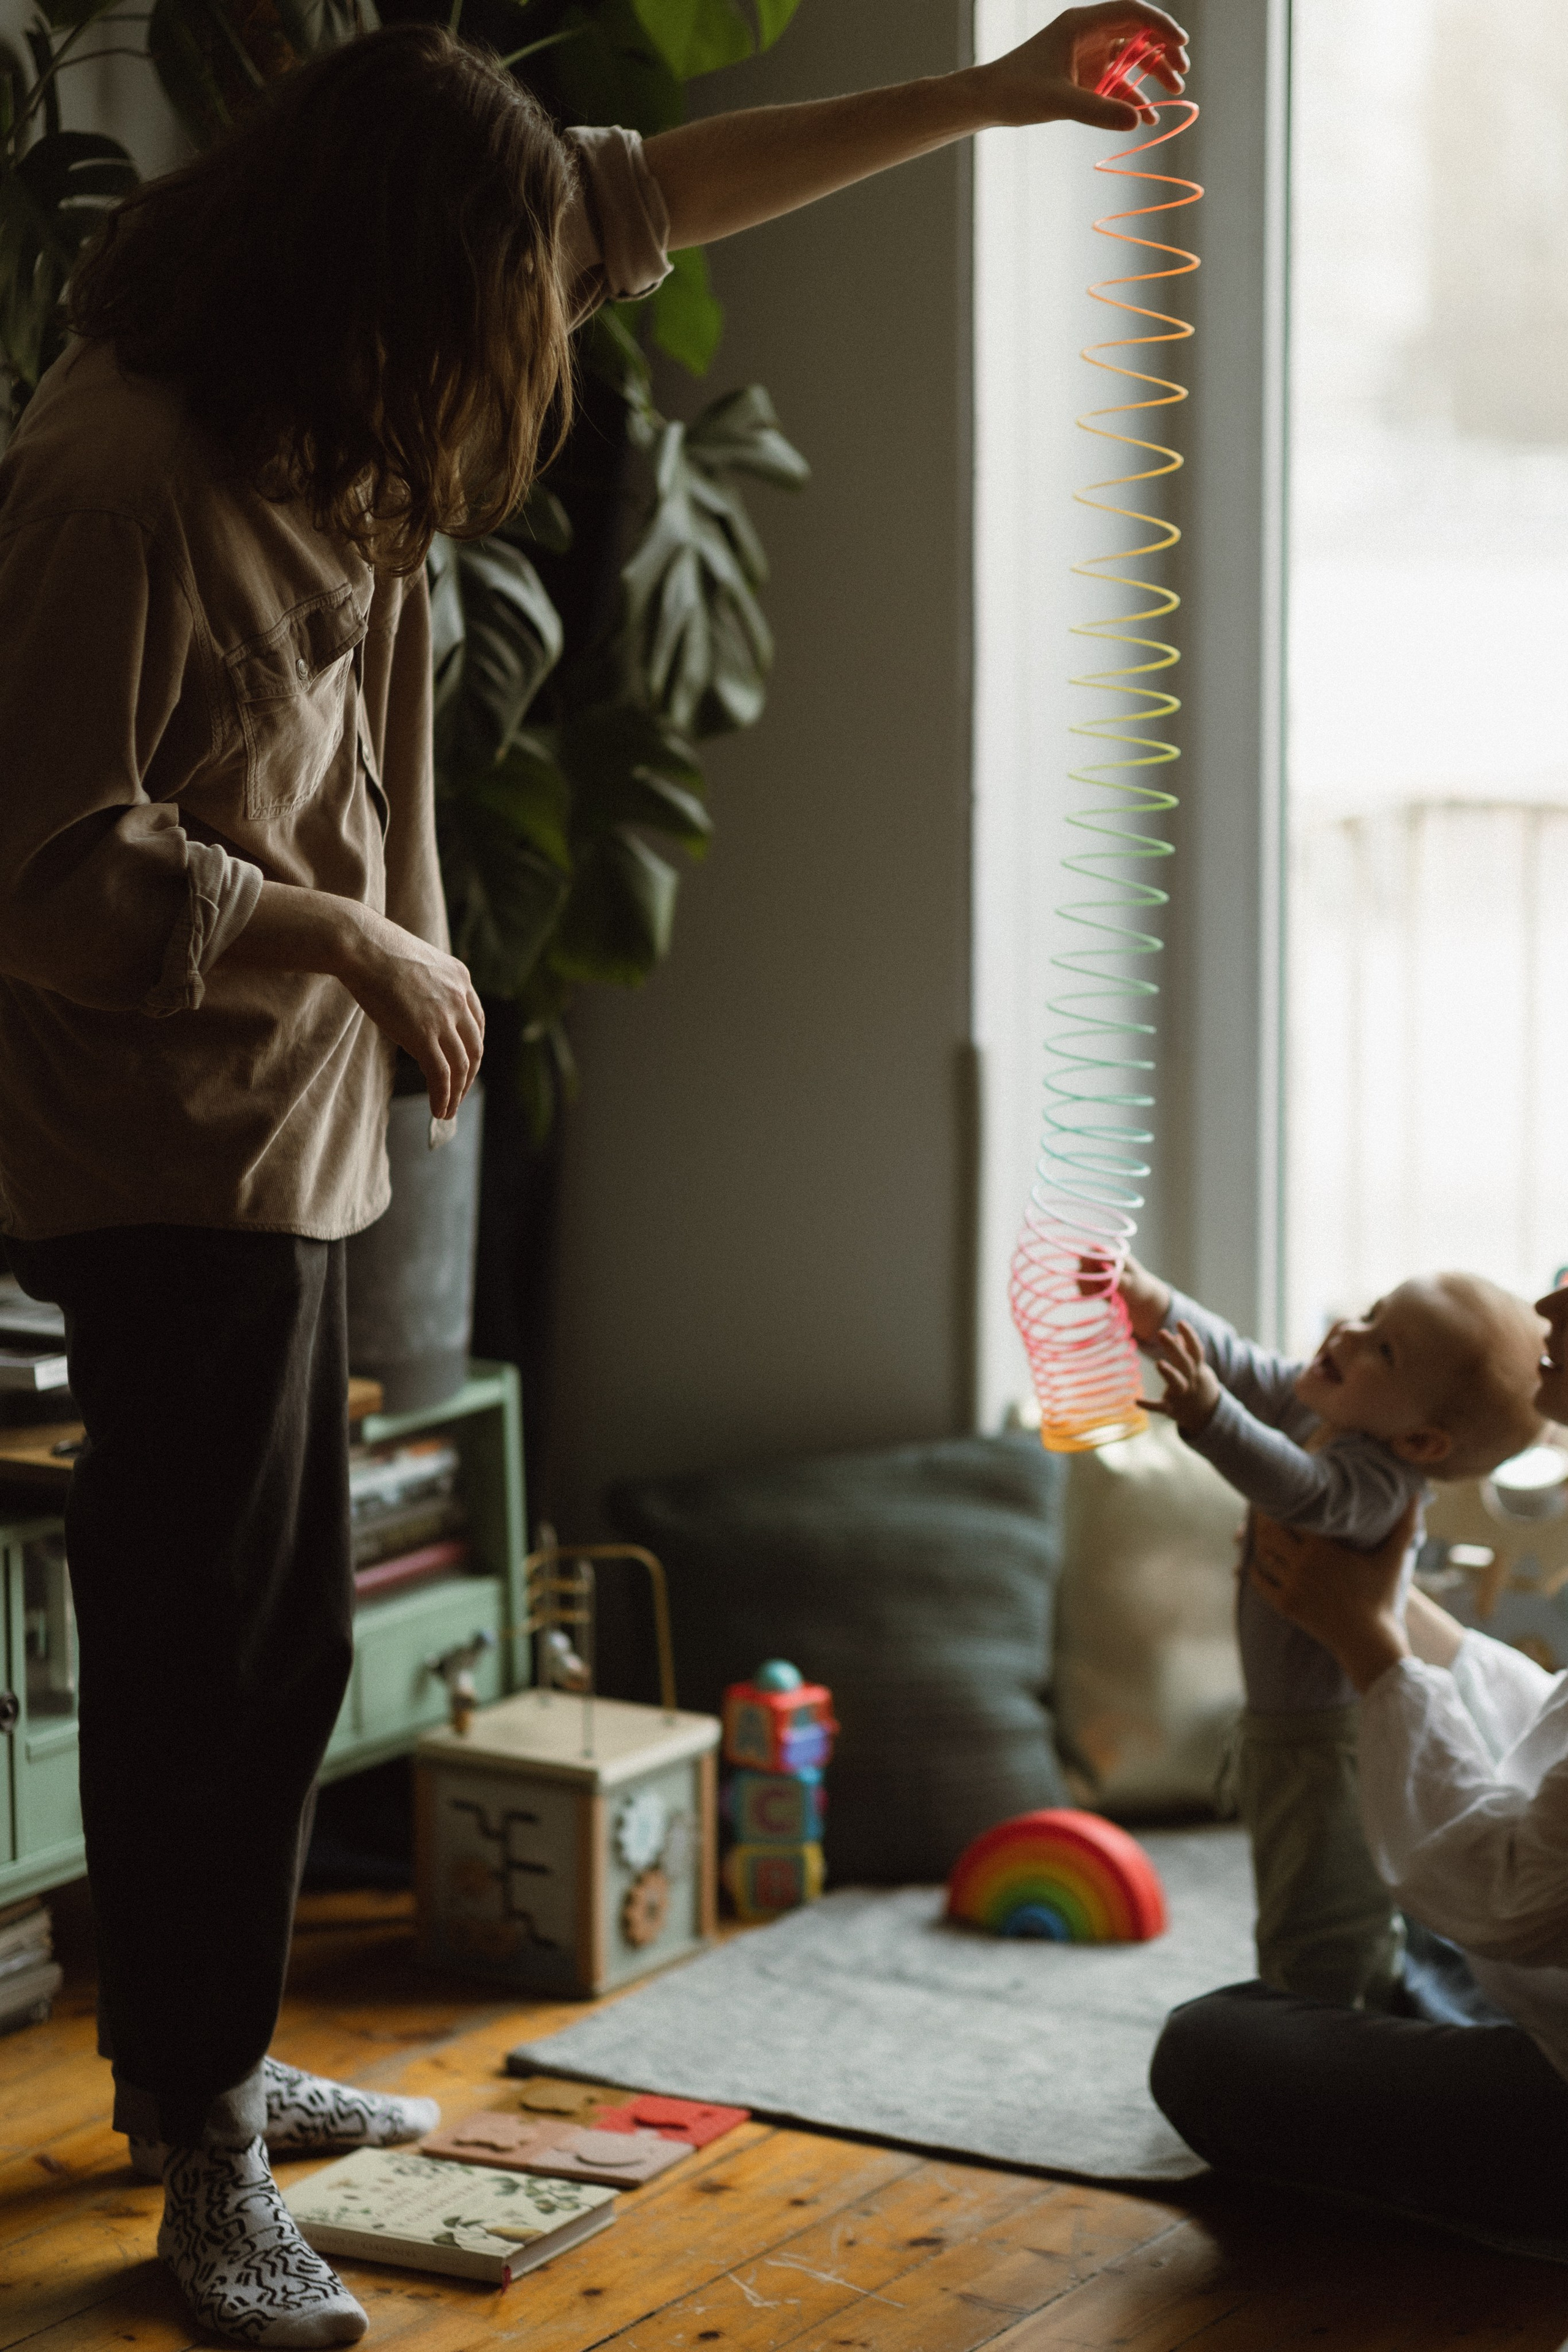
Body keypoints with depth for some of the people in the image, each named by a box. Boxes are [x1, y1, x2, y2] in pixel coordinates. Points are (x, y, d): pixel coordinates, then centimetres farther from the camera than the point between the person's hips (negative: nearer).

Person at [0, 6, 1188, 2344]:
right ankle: (207, 2163, 10)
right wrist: (361, 942, -14)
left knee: (273, 1627, 17)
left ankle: (211, 2060, 33)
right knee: (207, 1648, -3)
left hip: (277, 1122, 9)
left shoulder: (318, 399, 4)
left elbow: (645, 200, 13)